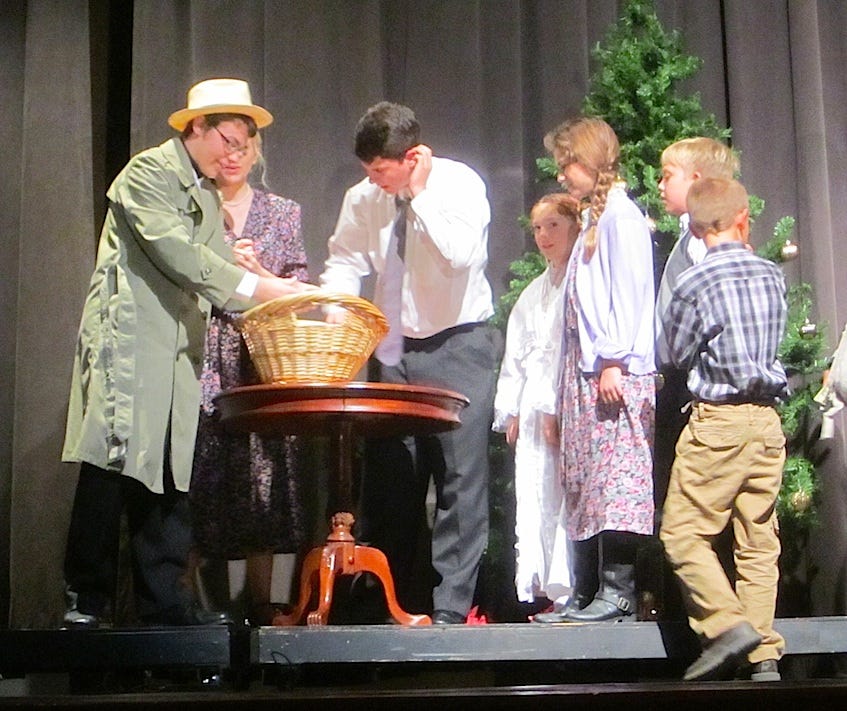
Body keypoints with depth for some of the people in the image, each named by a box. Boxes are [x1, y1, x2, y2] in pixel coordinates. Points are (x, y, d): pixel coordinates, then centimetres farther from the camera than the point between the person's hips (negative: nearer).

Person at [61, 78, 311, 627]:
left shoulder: (208, 198, 22)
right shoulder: (147, 172, -4)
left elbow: (217, 273, 14)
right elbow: (176, 254, -17)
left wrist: (272, 302, -3)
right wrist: (257, 287, -18)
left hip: (178, 353, 8)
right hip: (127, 343, -8)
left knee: (168, 479, 5)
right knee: (111, 471, -8)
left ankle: (164, 598, 7)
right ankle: (86, 597, 0)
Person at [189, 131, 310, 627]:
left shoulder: (283, 212, 16)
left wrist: (257, 273, -6)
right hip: (201, 360, -1)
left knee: (263, 476, -2)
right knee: (200, 478, -7)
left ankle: (261, 605, 3)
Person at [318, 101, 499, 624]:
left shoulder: (461, 185, -11)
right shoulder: (363, 198, 2)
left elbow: (462, 254, -26)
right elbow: (345, 262, 4)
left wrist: (419, 195, -19)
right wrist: (333, 318, -13)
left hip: (457, 347, -5)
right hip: (395, 351, 5)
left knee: (460, 478, -6)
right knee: (390, 479, 7)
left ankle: (451, 609, -1)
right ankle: (395, 604, 17)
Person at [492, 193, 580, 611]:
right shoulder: (533, 293, 23)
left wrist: (557, 408, -15)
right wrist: (511, 412, 13)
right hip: (534, 410, 7)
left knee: (565, 497, -9)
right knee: (532, 499, 4)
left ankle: (564, 589, -6)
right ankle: (533, 588, 7)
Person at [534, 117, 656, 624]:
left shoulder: (621, 215, -6)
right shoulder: (595, 217, 21)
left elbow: (628, 291, -15)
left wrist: (613, 360, -20)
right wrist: (576, 374, 16)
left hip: (615, 373, -10)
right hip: (585, 372, 10)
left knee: (614, 480, -9)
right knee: (583, 484, 8)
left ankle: (617, 593, -7)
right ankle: (586, 595, 12)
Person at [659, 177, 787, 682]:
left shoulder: (695, 284, -10)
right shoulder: (773, 276, 5)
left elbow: (676, 354, 2)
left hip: (718, 420, -5)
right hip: (768, 419, 5)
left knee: (684, 532, 1)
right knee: (759, 541, 8)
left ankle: (728, 622, -13)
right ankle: (764, 653, 8)